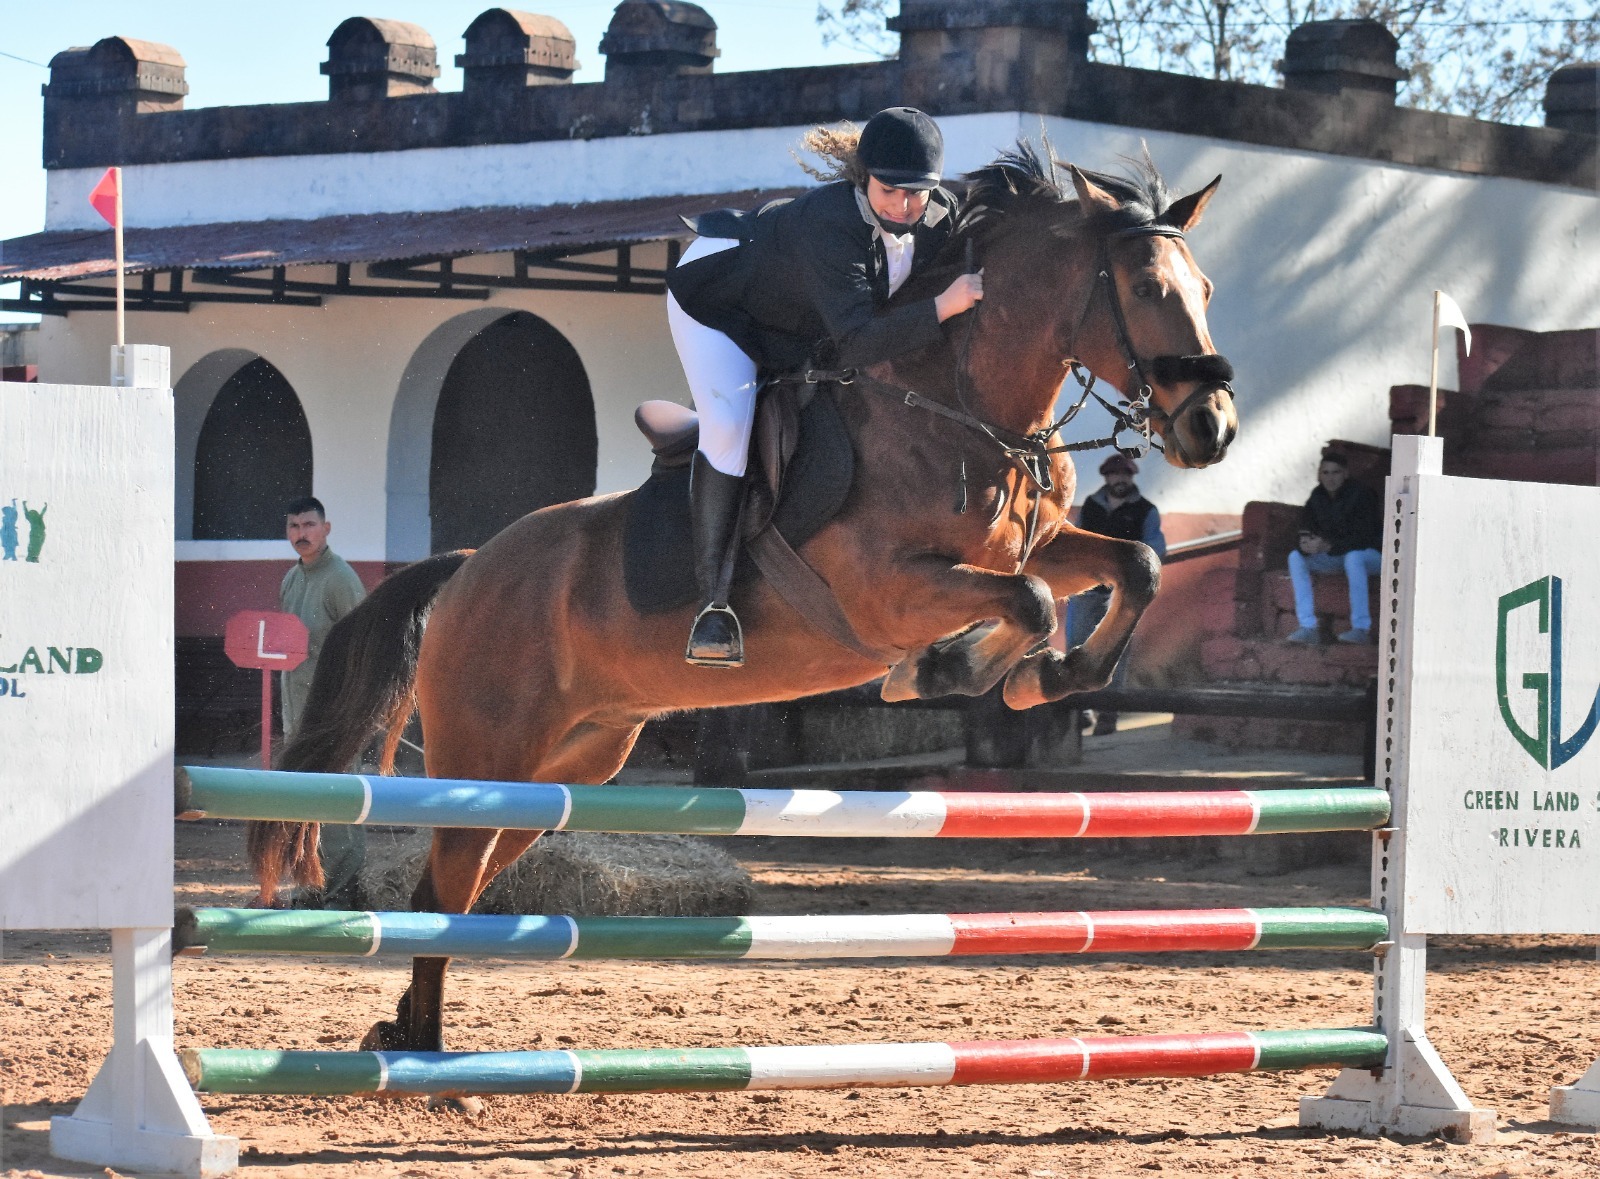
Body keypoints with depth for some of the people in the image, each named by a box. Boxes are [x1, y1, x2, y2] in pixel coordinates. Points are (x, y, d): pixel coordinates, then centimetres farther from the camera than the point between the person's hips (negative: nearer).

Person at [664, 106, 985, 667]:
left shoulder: (943, 216, -22)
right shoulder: (830, 223, -43)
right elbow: (857, 343, -50)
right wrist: (943, 306, -57)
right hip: (719, 299, -8)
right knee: (729, 427, -24)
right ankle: (713, 600, -22)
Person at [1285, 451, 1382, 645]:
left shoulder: (1360, 495, -19)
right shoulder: (1317, 497, -1)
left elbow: (1364, 538, -26)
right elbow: (1306, 529, -1)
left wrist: (1328, 546, -34)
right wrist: (1305, 543, -27)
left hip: (1371, 555, -6)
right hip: (1334, 557, 6)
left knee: (1353, 556, -40)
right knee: (1296, 557, -14)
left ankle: (1361, 628, -39)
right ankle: (1308, 628, -24)